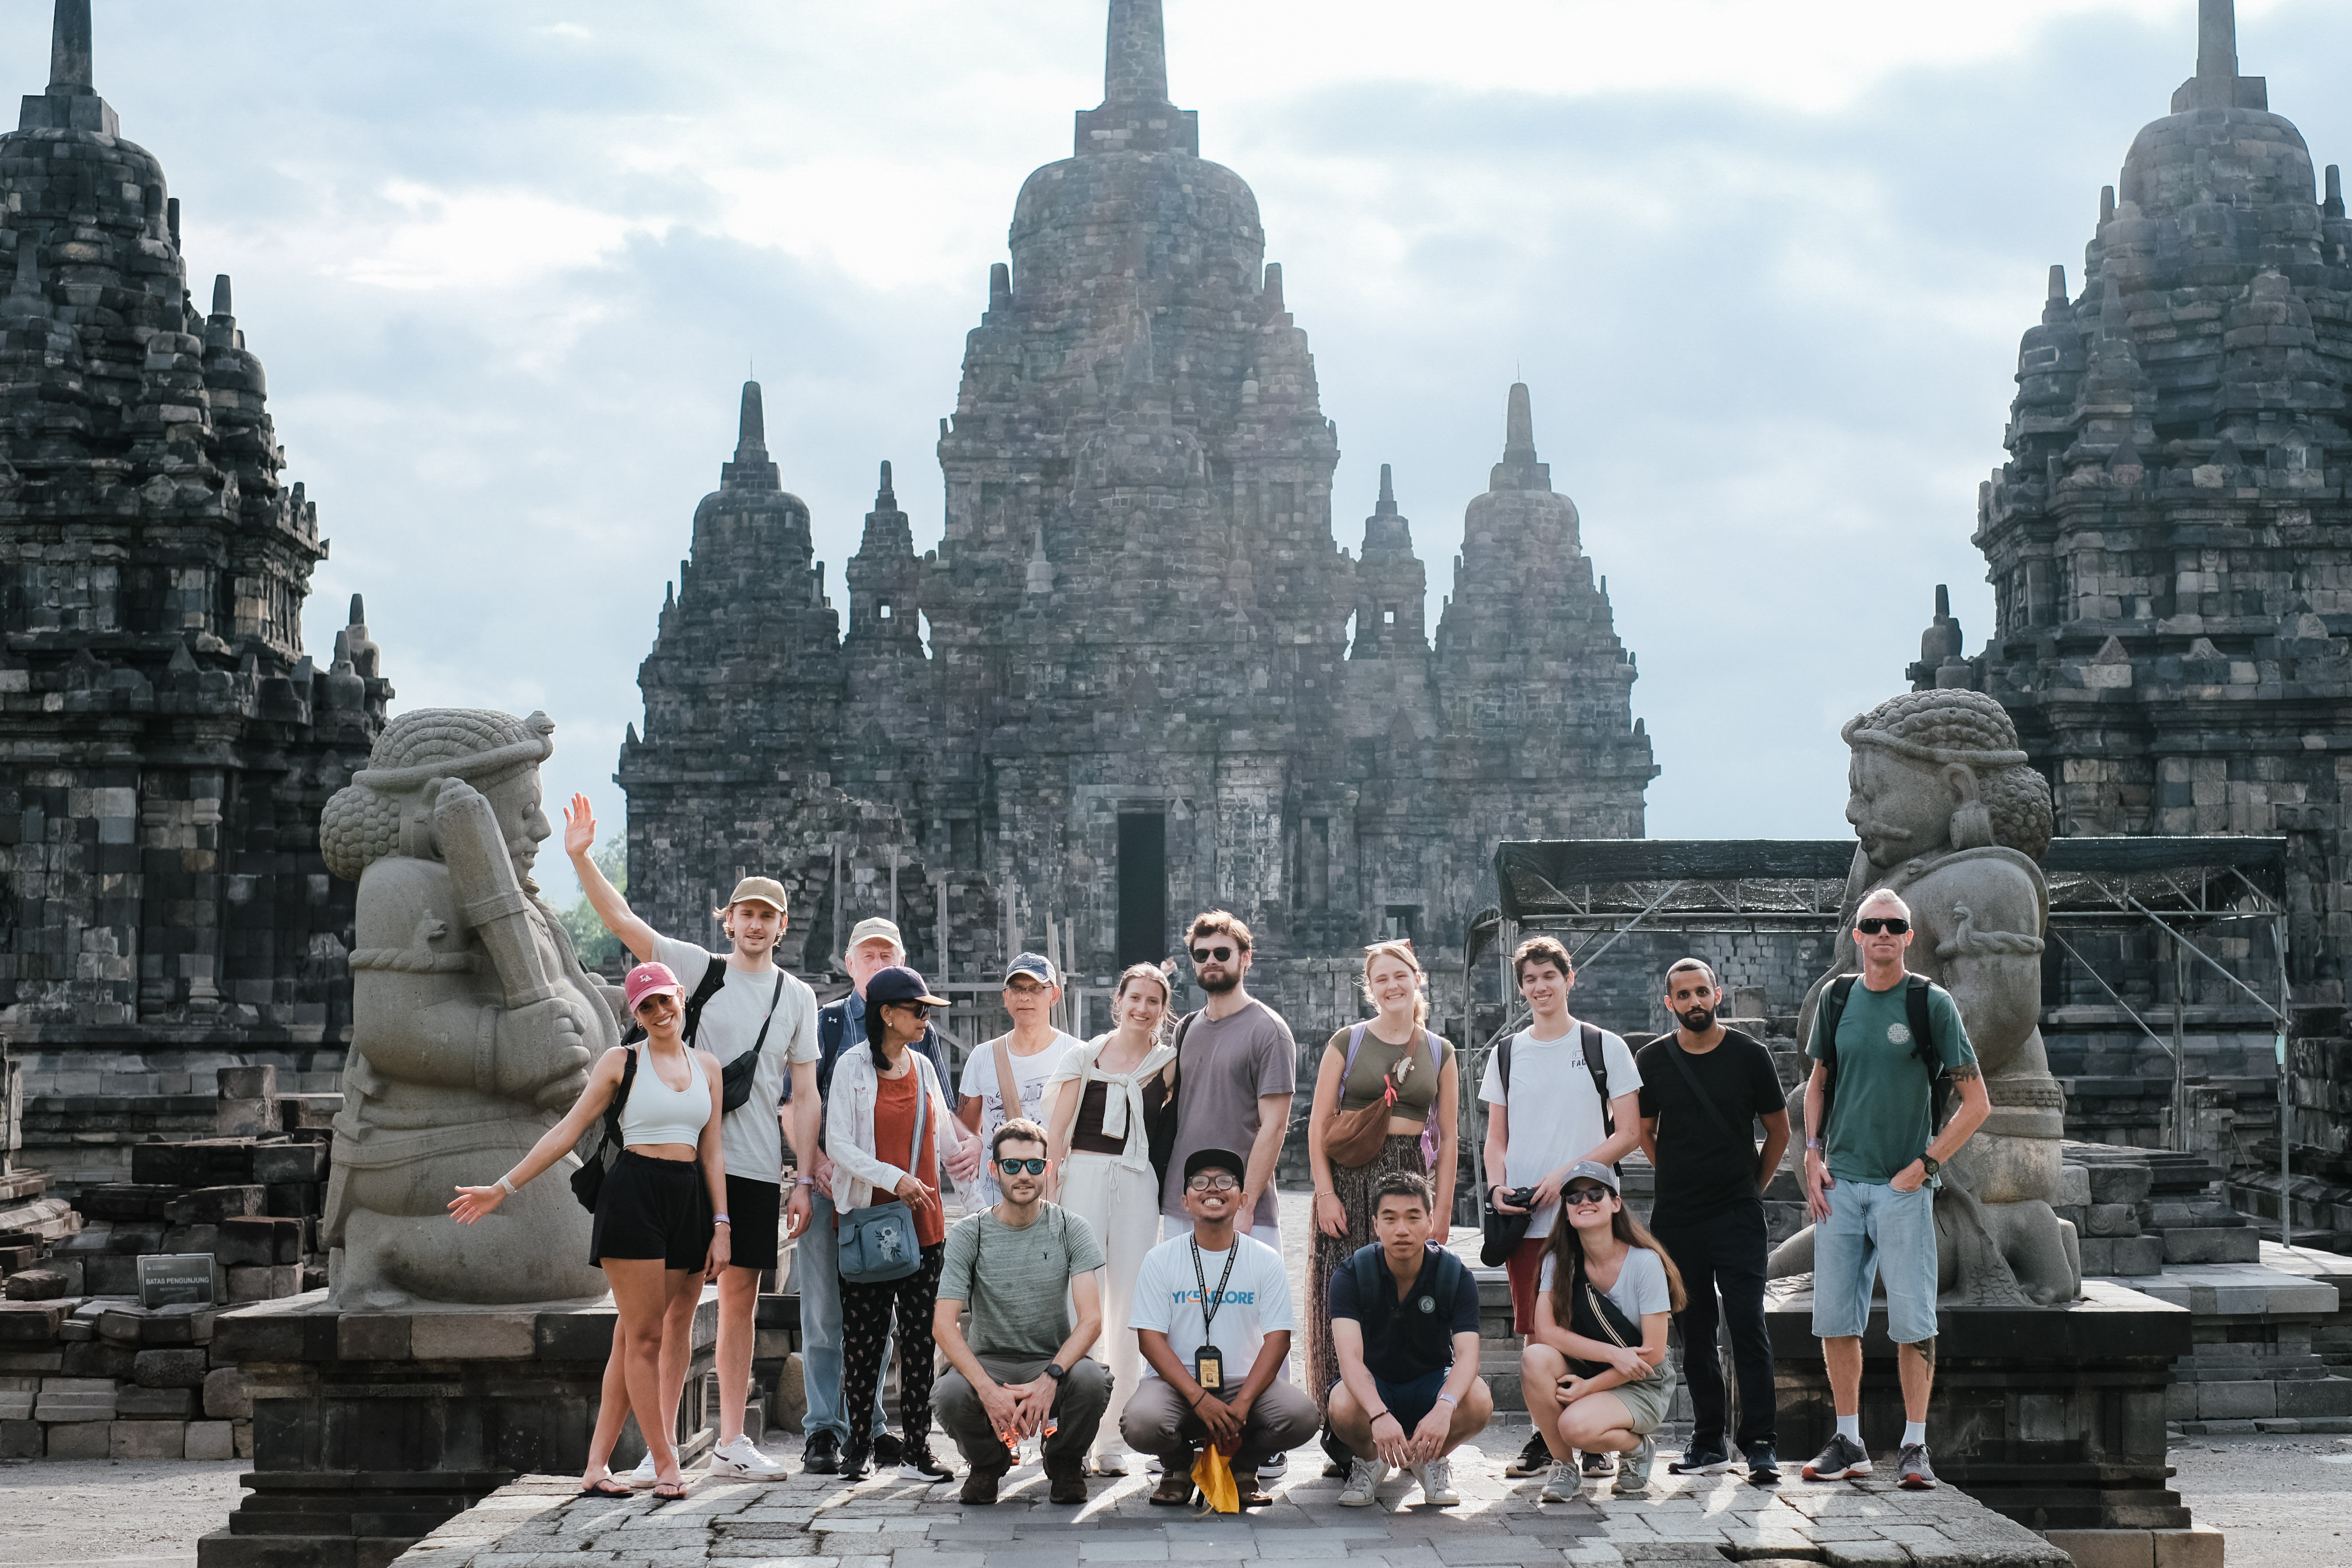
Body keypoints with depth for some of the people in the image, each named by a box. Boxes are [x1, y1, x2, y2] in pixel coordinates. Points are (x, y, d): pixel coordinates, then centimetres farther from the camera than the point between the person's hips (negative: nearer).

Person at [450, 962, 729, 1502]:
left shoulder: (707, 1067, 14)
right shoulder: (622, 1062, 3)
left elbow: (713, 1153, 13)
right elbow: (568, 1132, 4)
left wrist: (720, 1226, 6)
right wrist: (503, 1187, 1)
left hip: (689, 1201, 4)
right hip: (633, 1196, -4)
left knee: (633, 1337, 4)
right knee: (643, 1336, -5)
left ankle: (596, 1465, 5)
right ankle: (666, 1464, 0)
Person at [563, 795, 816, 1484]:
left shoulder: (797, 997, 10)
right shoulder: (698, 969, 4)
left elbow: (806, 1095, 9)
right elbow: (623, 921, -5)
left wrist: (804, 1180, 4)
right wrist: (580, 857, -17)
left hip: (757, 1169, 2)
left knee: (740, 1299, 7)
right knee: (677, 1301, -2)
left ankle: (731, 1441, 15)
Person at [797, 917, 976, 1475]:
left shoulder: (921, 1033, 15)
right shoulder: (824, 1024, 7)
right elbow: (799, 1102, -1)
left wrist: (966, 1141, -11)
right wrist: (814, 1160, -17)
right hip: (831, 1181, -2)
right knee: (826, 1308, -3)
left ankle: (868, 1423, 16)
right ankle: (824, 1430, 1)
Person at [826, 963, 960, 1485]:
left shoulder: (923, 1067, 12)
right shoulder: (853, 1066, -3)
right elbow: (838, 1144, -9)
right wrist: (894, 1178, -19)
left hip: (923, 1223, 4)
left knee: (920, 1338, 2)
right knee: (863, 1337, -1)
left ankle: (916, 1451, 5)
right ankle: (858, 1445, 10)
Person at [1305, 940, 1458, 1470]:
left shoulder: (1440, 1054, 12)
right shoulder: (1348, 1043, 7)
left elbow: (1447, 1139, 11)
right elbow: (1319, 1123, 4)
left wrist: (1442, 1211, 4)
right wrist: (1325, 1192, -7)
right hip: (1349, 1178, -1)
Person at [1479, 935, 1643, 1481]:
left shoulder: (1604, 1047, 3)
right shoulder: (1507, 1054, 14)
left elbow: (1628, 1133, -1)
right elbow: (1497, 1138, 16)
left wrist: (1565, 1175, -11)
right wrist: (1497, 1187, -4)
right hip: (1524, 1216, 3)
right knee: (1533, 1330, 3)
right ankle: (1546, 1438, 13)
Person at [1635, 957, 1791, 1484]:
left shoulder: (1749, 1055, -1)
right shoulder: (1652, 1060, 4)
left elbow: (1779, 1131, 10)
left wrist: (1751, 1186, 9)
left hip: (1737, 1216, -2)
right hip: (1676, 1217, 3)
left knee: (1747, 1326, -10)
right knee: (1694, 1333, 7)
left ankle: (1760, 1445, -8)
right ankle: (1708, 1441, 14)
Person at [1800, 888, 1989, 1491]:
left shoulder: (1932, 1003, -4)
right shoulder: (1837, 998, 8)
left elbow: (1977, 1102, -2)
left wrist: (1924, 1164, -8)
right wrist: (1813, 1156, 7)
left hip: (1903, 1185, -4)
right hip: (1840, 1182, 4)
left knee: (1912, 1320, -4)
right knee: (1835, 1317, 4)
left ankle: (1915, 1446, 4)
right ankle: (1848, 1442, 15)